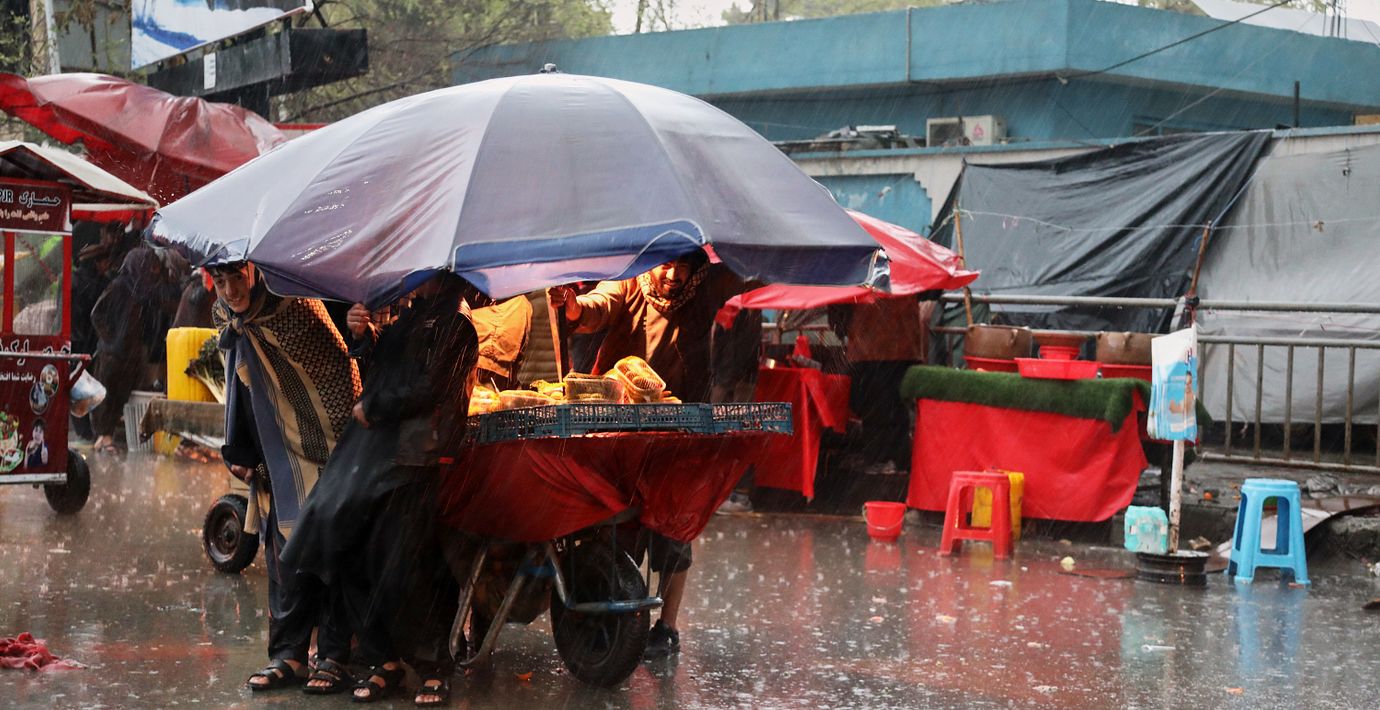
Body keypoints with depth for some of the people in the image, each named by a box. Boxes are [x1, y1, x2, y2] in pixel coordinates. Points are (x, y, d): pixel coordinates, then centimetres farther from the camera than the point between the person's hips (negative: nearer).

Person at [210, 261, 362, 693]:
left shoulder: (293, 306, -17)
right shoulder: (225, 318, 5)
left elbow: (339, 372, -15)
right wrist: (239, 453, 13)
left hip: (320, 448, -7)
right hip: (275, 457, 7)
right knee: (284, 556, 7)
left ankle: (334, 654, 3)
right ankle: (288, 655, 11)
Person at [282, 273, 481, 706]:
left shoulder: (455, 324, -8)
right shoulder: (413, 312, 18)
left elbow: (426, 390, -14)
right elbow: (380, 369, 23)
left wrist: (371, 409, -4)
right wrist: (363, 336, 5)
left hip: (416, 457, -8)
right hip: (375, 447, 8)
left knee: (401, 565, -8)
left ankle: (434, 670, 6)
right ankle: (385, 661, 12)